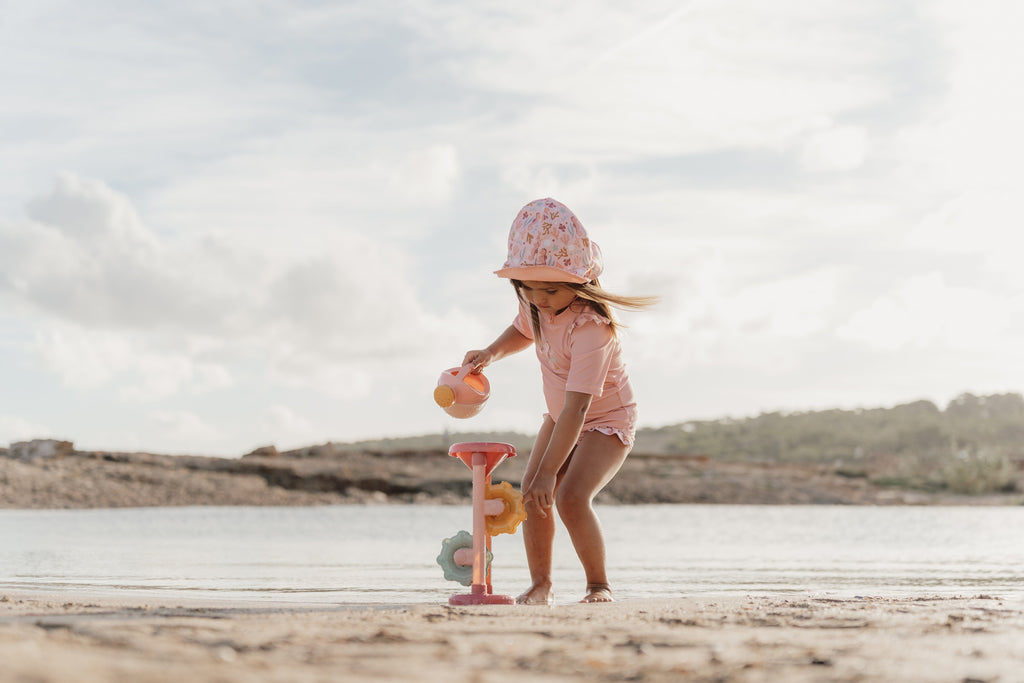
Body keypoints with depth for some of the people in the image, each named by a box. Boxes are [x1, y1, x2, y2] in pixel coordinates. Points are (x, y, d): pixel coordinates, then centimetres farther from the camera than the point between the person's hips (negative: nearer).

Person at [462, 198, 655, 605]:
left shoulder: (590, 327, -36)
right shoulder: (536, 305, -11)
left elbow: (577, 407, -38)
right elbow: (523, 330, 16)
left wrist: (549, 470, -39)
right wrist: (491, 353, -5)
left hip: (607, 422, -7)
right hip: (561, 416, 7)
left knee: (570, 496, -25)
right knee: (532, 493, -10)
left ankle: (599, 585, -6)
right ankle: (540, 584, 3)